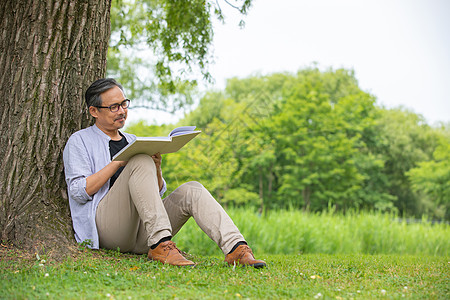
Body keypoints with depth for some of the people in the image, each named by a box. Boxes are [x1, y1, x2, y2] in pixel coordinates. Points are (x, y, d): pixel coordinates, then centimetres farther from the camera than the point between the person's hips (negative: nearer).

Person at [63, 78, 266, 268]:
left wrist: (156, 168, 0)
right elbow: (79, 191, -5)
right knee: (141, 161, -27)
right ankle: (160, 245, -38)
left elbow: (158, 192, 22)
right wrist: (119, 162, -11)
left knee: (192, 190, -18)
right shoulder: (80, 141, 10)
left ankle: (235, 248, -35)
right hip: (106, 226, -5)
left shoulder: (132, 141, 27)